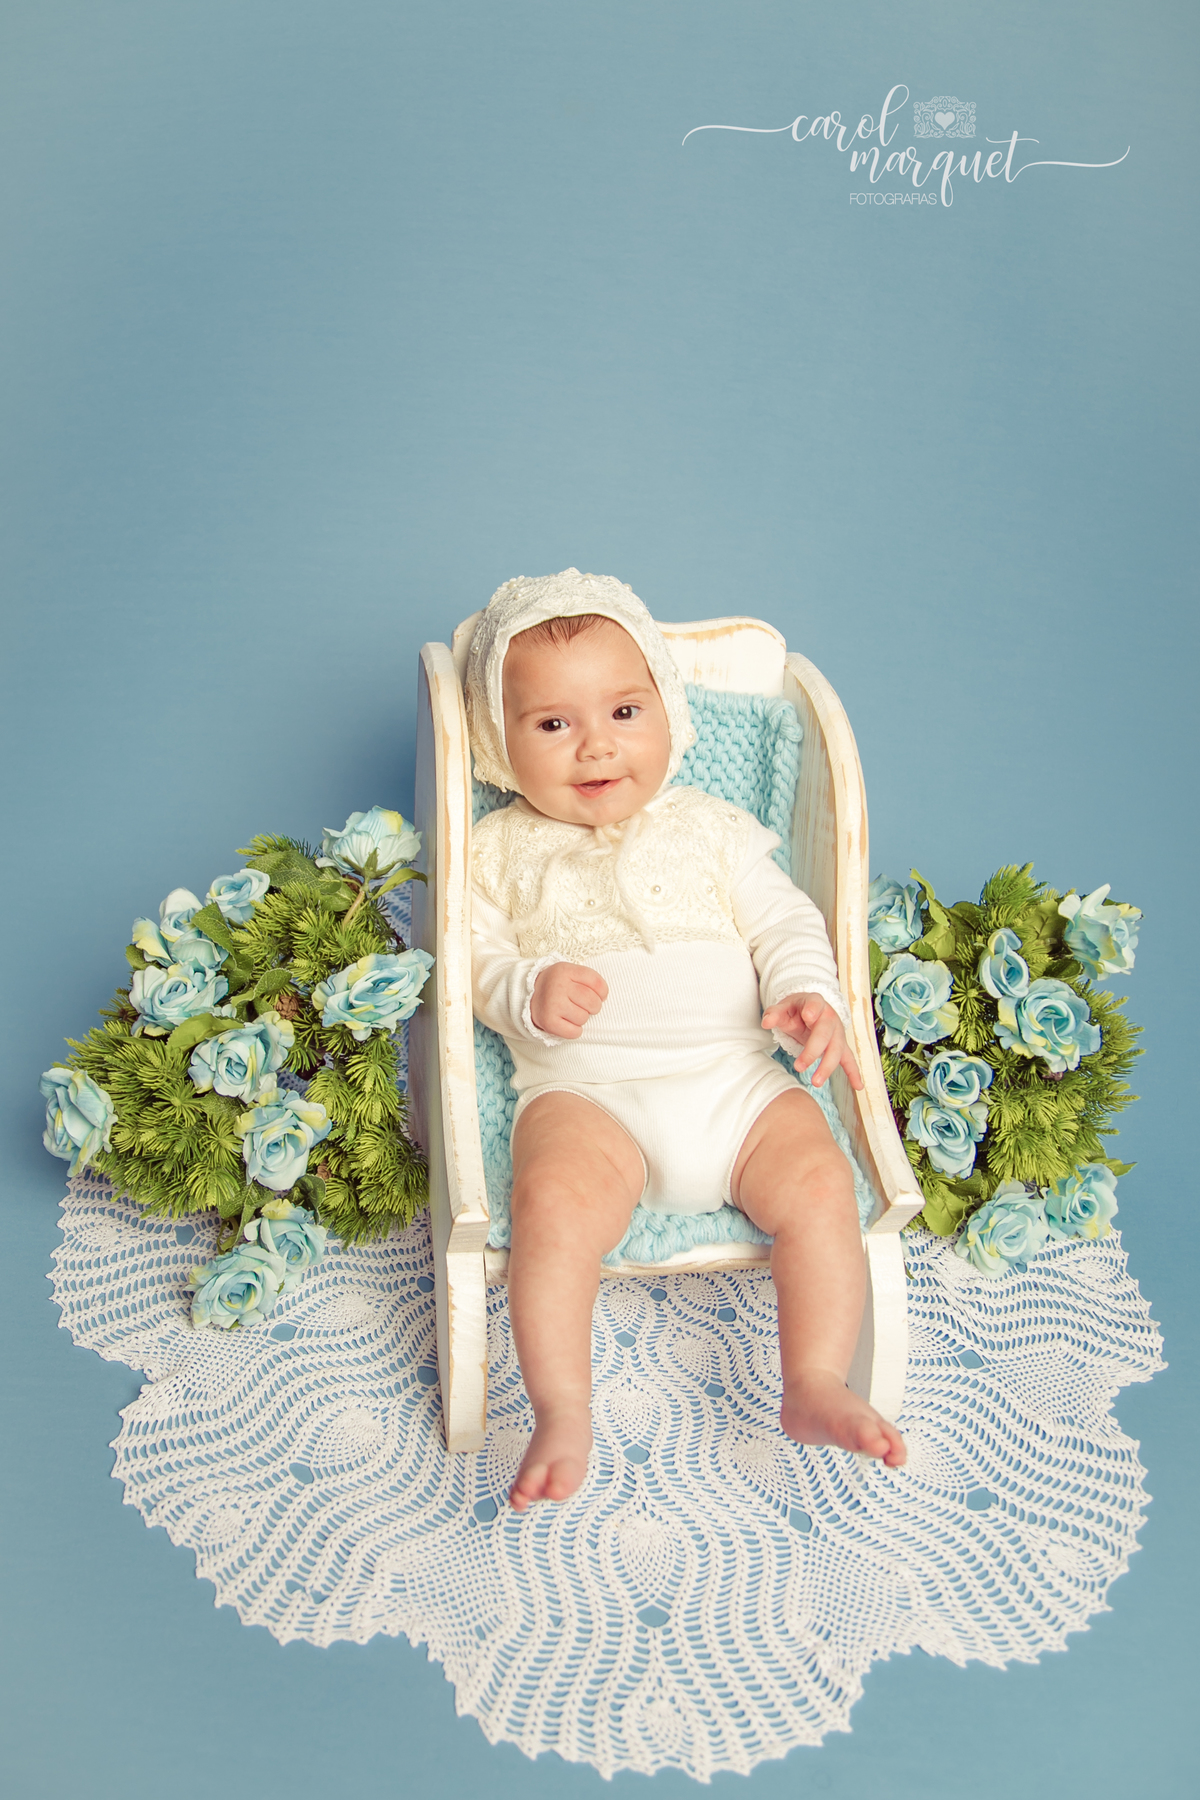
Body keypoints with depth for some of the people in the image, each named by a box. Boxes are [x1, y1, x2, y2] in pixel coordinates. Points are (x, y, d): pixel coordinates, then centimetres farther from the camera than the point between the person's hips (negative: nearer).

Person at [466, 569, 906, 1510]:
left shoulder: (711, 827, 19)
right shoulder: (500, 850, 14)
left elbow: (782, 920, 14)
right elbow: (476, 962, 10)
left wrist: (808, 992, -8)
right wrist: (528, 993, -13)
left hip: (735, 1076, 3)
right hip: (585, 1088, -2)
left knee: (819, 1180, -21)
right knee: (557, 1198, -32)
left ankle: (816, 1387, -9)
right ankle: (562, 1415, -21)